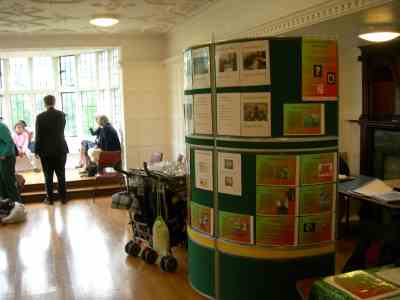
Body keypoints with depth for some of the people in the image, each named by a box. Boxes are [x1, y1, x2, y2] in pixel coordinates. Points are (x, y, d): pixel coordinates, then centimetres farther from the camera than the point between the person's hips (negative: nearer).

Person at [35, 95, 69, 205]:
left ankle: (50, 198, 11)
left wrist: (37, 151, 0)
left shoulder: (40, 117, -9)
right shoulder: (61, 115, -1)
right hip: (60, 149, 2)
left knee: (48, 176, 6)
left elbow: (38, 135, -7)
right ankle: (63, 198, 12)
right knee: (61, 175, 8)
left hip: (46, 150, -2)